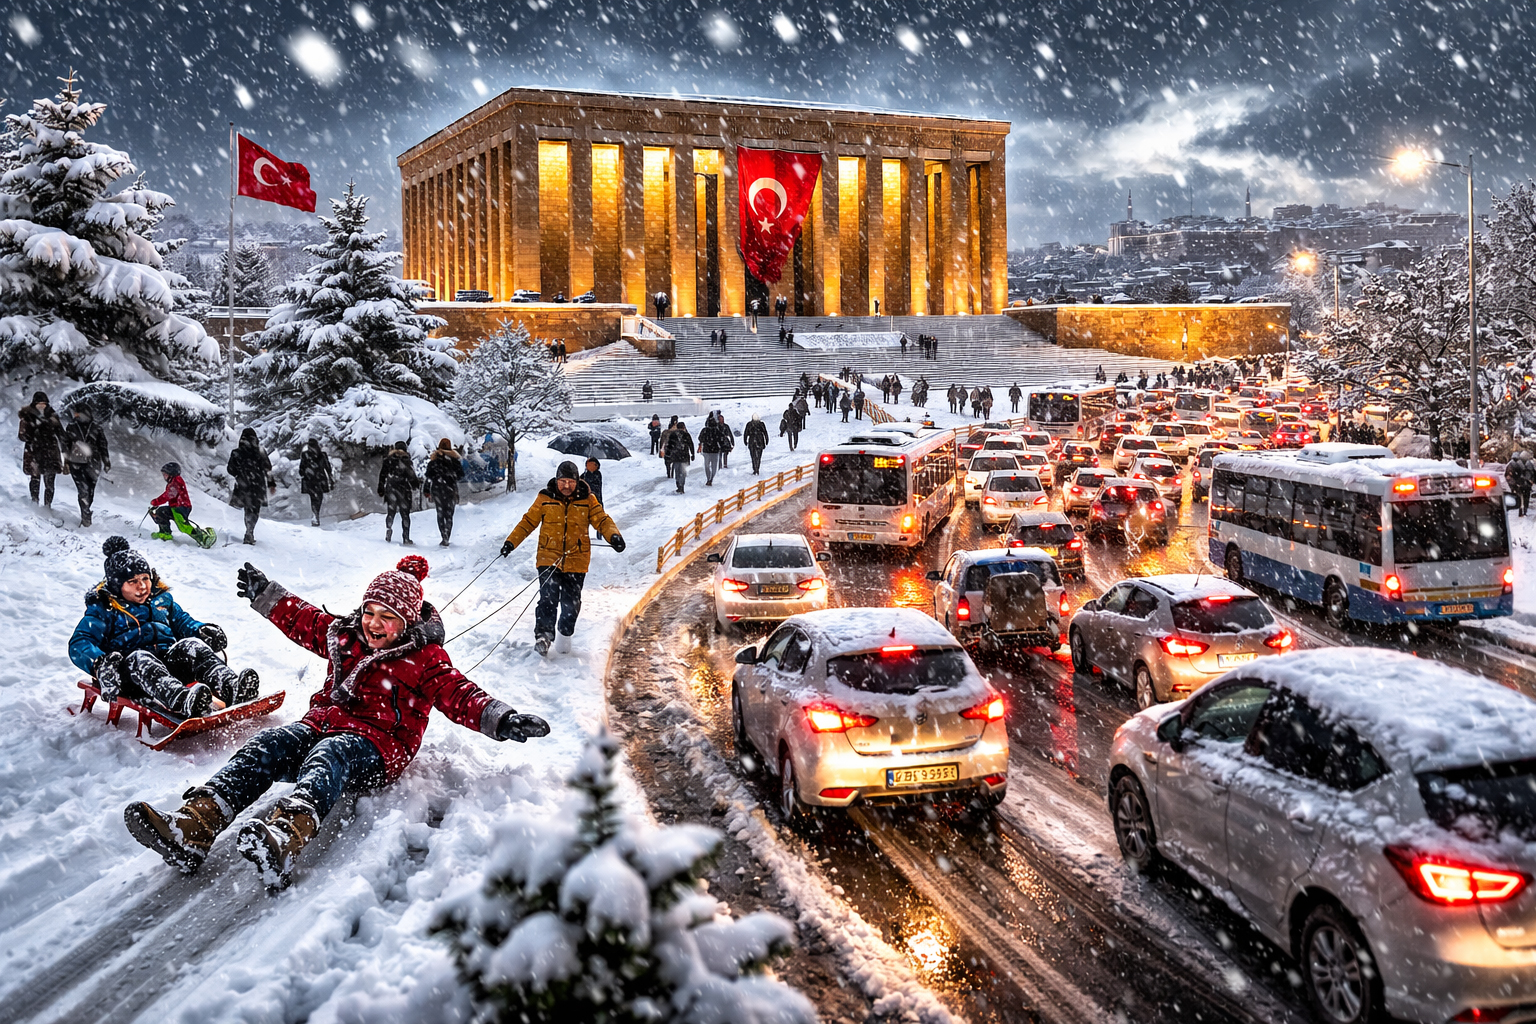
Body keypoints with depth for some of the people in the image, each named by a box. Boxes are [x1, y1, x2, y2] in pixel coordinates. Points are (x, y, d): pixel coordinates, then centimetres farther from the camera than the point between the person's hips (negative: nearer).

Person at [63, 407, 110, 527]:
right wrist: (66, 463, 11)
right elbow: (66, 446, 12)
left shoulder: (96, 428, 2)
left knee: (90, 491, 2)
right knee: (83, 489, -12)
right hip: (76, 463, -1)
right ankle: (85, 516, -9)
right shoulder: (71, 428, 4)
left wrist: (106, 462, 8)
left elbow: (103, 446, 9)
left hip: (92, 463, 1)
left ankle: (86, 514, 20)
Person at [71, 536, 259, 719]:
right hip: (130, 673, -4)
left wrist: (201, 630, 7)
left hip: (170, 661, 4)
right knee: (138, 658, -38)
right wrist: (99, 664, -27)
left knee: (192, 645, -24)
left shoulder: (161, 598, 22)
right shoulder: (102, 610, 6)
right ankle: (182, 701, -71)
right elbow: (79, 644, -4)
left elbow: (181, 621, 33)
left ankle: (230, 686, -55)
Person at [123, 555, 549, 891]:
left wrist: (500, 720, -24)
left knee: (329, 756, -38)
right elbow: (301, 619, 33)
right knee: (270, 744, -24)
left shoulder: (425, 658, 3)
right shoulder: (343, 635, 18)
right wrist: (263, 594, 34)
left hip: (378, 746, -6)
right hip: (322, 724, 6)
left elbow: (458, 694, -8)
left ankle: (283, 839, -71)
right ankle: (193, 826, -45)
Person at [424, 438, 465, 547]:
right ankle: (446, 539, -3)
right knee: (449, 514, 6)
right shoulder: (454, 457, 1)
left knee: (440, 513, 7)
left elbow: (428, 474, -3)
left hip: (437, 488, 0)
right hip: (451, 488, 0)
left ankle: (444, 538, -5)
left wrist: (426, 490, 5)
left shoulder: (434, 457, -1)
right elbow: (461, 475, 4)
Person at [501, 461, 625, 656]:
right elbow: (528, 521, 8)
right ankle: (543, 633, -14)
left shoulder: (587, 500, 2)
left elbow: (602, 520, 1)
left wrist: (613, 535, -19)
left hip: (576, 560, 1)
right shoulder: (545, 498, 2)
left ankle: (565, 634, 29)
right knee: (548, 597, -18)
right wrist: (511, 542, 2)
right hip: (549, 558, -1)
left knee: (571, 603, 6)